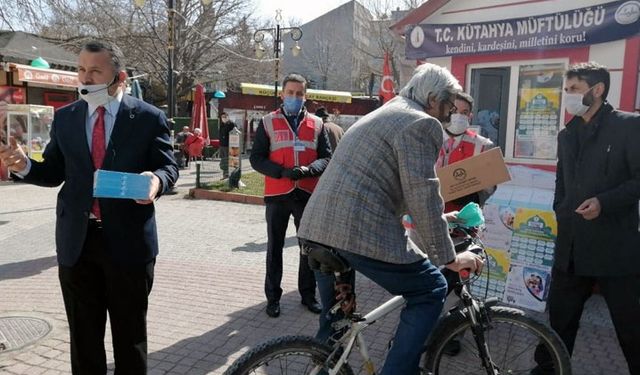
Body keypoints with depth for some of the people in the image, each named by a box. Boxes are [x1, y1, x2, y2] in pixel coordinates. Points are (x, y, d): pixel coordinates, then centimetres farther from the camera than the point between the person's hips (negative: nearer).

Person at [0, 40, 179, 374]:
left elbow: (168, 166, -3)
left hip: (128, 240, -3)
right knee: (83, 334, 18)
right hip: (76, 241, 4)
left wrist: (157, 179, -25)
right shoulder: (64, 118, 6)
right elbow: (54, 172, 9)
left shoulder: (148, 118, -5)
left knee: (130, 333, 14)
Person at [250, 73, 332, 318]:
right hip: (277, 195, -1)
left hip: (308, 194, 2)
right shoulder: (268, 122, 3)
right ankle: (273, 297, 21)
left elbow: (326, 157, 4)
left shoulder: (316, 124, 7)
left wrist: (308, 169, -17)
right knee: (275, 247, 8)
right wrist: (283, 171, -16)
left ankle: (308, 294, 26)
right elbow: (256, 158, -1)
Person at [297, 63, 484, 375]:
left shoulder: (382, 115, 27)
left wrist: (438, 218, 39)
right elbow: (422, 195, -13)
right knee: (430, 291, 6)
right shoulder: (421, 123, -5)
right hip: (361, 231, -10)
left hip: (318, 226, 10)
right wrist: (449, 258, -5)